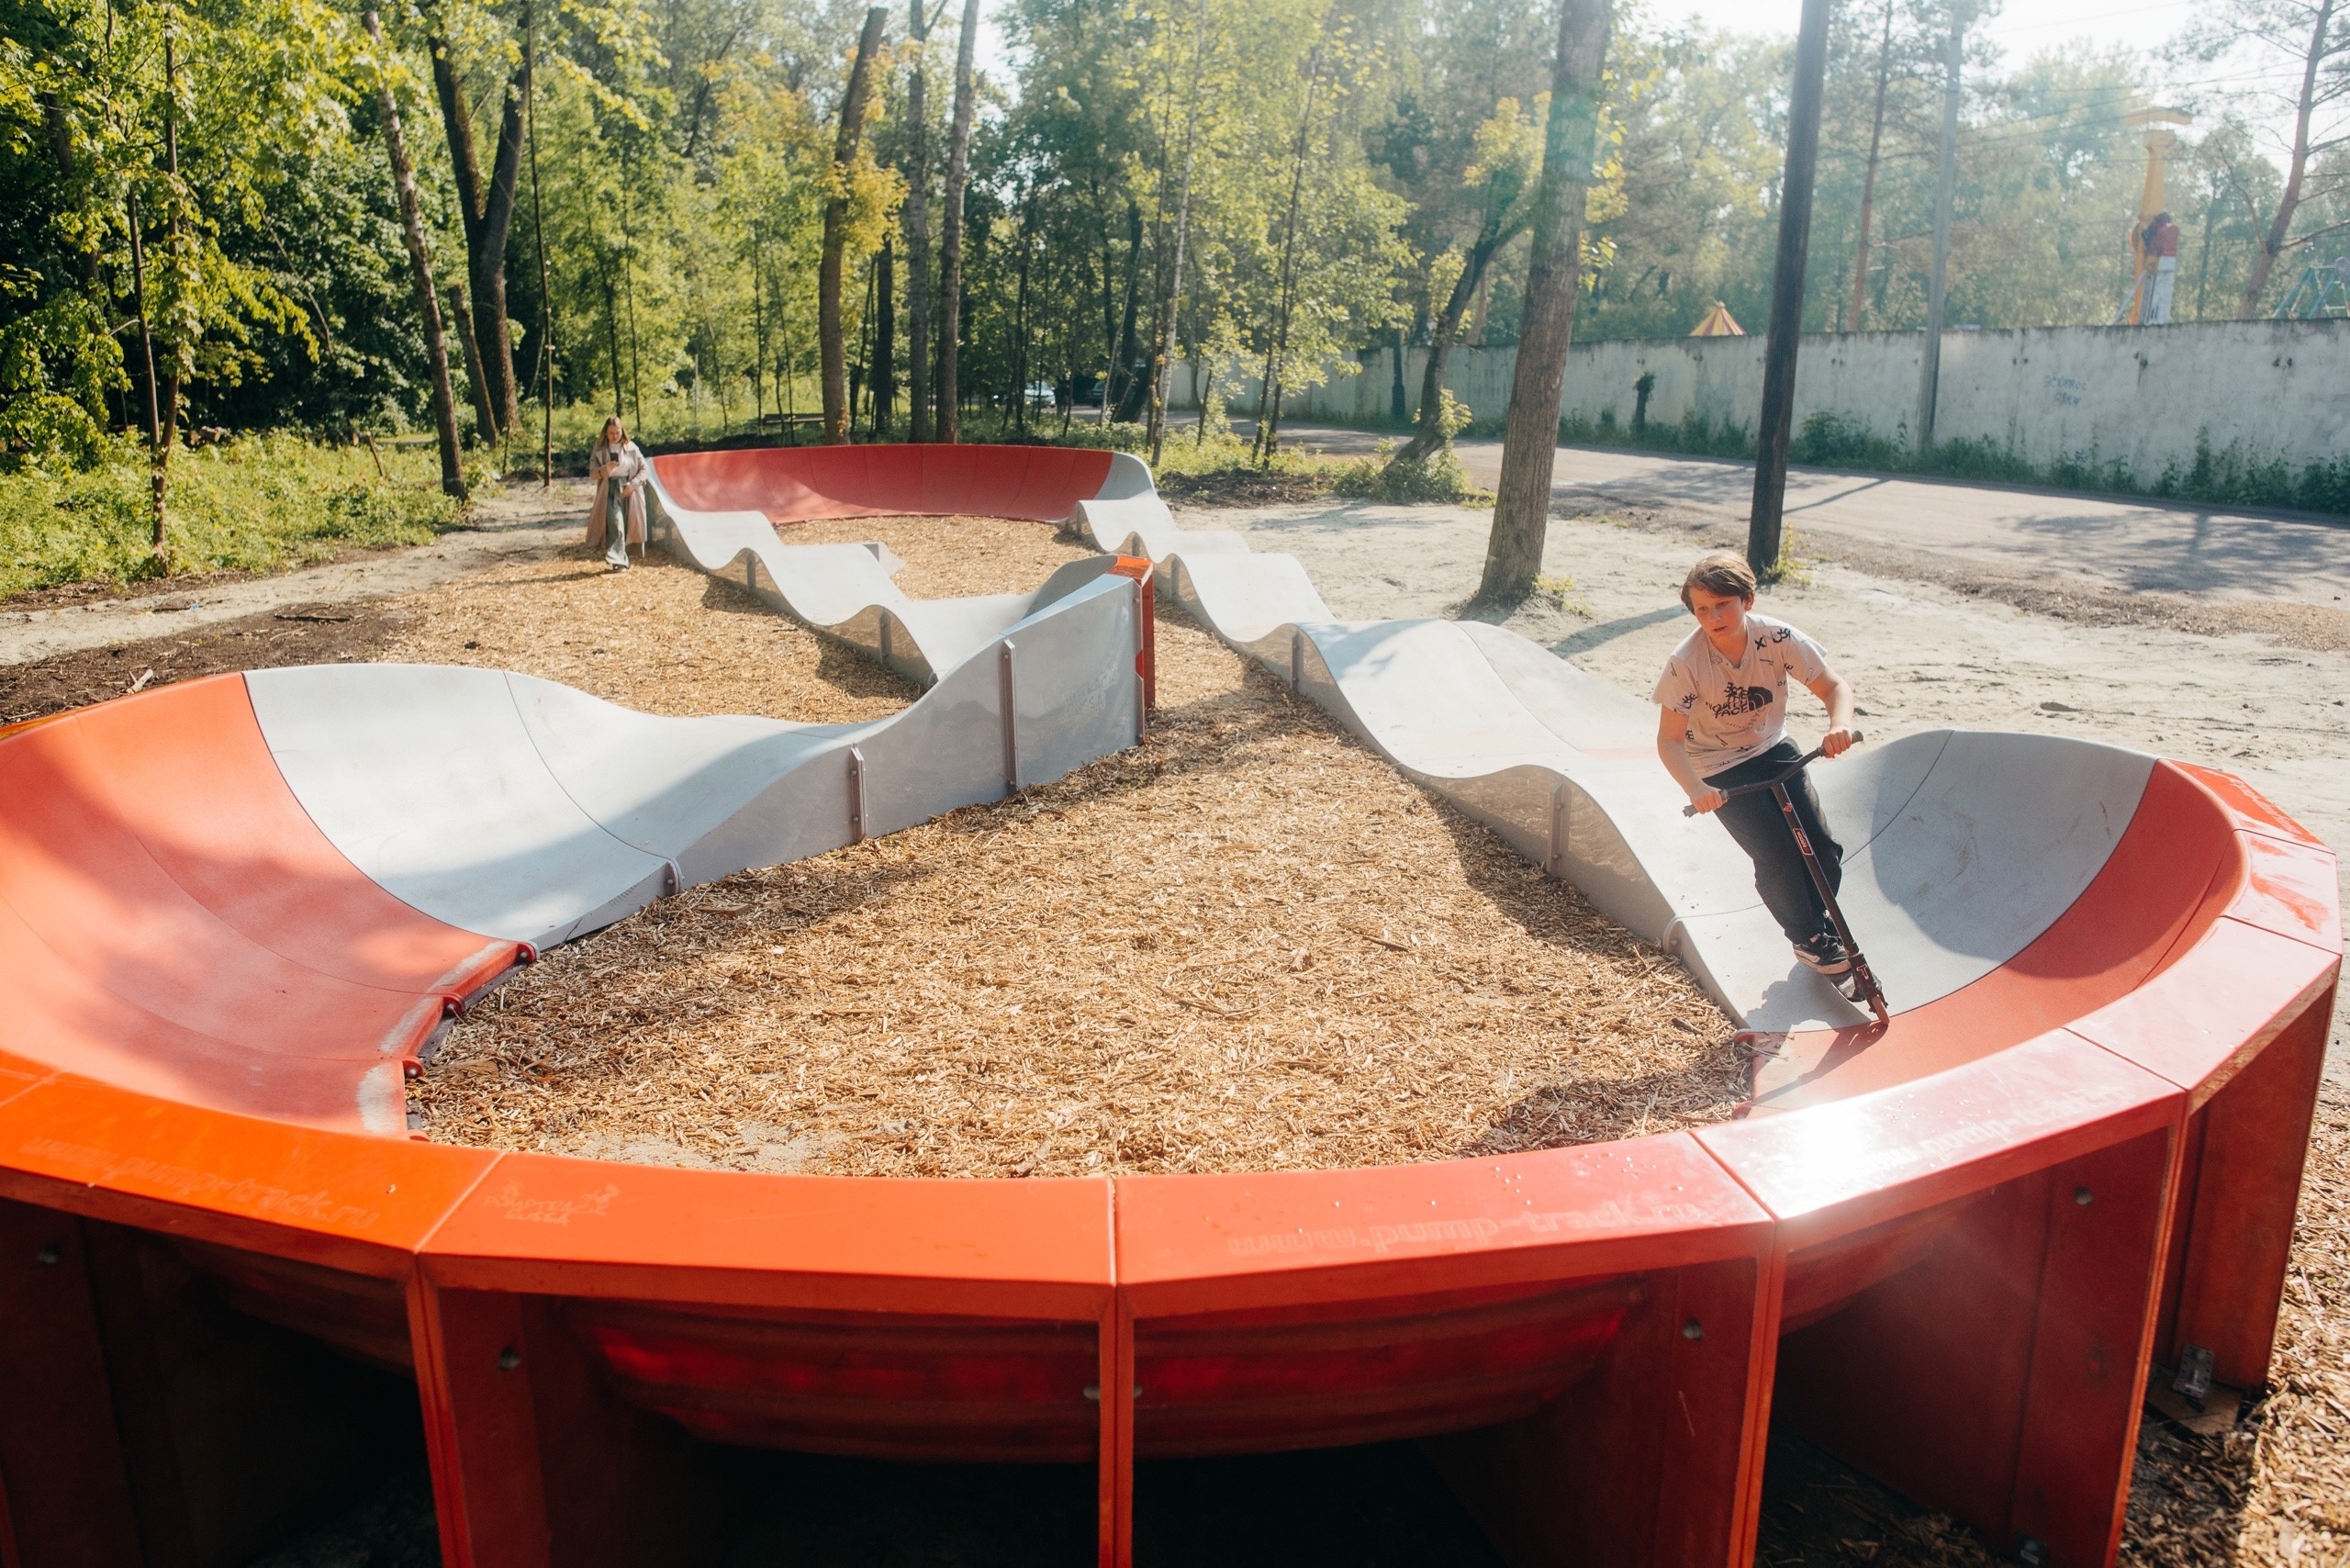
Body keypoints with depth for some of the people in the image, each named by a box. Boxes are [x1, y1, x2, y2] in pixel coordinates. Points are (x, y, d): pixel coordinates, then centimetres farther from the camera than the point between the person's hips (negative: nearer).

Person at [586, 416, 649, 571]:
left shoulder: (631, 448, 5)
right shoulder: (600, 450, 4)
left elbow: (644, 469, 6)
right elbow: (592, 473, 3)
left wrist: (633, 484, -8)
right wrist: (605, 470, -18)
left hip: (628, 491, 1)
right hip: (610, 491, -1)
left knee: (626, 526, 0)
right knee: (615, 523, -17)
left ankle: (621, 559, 13)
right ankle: (618, 561, -18)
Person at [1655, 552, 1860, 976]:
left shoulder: (1777, 638, -18)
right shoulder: (1685, 663, -24)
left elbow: (1834, 685, -14)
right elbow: (1669, 740, -23)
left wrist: (1840, 725, -36)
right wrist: (1695, 789, -40)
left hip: (1774, 749, 3)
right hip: (1721, 769, -3)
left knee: (1822, 848, -6)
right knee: (1778, 857, -13)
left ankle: (1821, 921, 25)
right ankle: (1807, 937, 14)